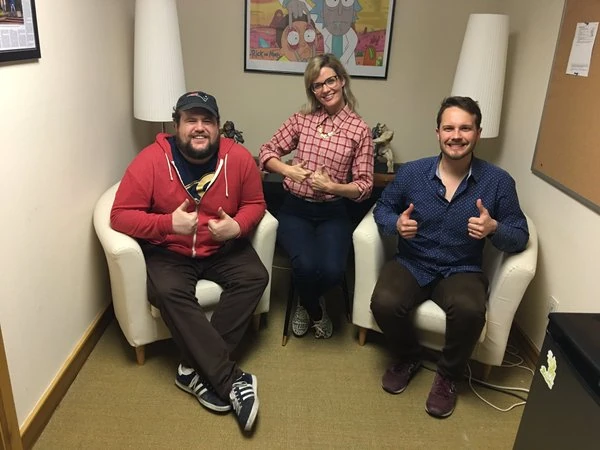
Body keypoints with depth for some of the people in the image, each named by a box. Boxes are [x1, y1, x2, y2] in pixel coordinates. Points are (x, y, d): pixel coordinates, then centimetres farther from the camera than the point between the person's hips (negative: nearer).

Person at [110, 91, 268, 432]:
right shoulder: (151, 160, -16)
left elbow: (255, 204, 2)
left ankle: (196, 369, -18)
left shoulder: (239, 157, -10)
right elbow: (121, 215, -15)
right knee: (168, 292, -31)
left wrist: (237, 226, -20)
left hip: (222, 249, 3)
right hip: (169, 252, -2)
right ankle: (230, 378, -25)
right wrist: (168, 223, -30)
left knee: (255, 276, -22)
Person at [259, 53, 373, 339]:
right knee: (306, 265, -27)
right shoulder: (301, 119, 3)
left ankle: (306, 303, 15)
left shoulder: (360, 129, -1)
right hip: (295, 209, 0)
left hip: (333, 213, 0)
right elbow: (266, 152, 8)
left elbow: (365, 185, -3)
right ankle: (316, 311, 11)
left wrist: (332, 187, -21)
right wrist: (288, 170, -12)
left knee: (332, 271, -25)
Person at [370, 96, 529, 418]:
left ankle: (448, 375, 1)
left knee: (469, 310, -33)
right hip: (411, 263, 1)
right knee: (384, 303, -28)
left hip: (462, 270, -1)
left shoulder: (498, 182, -8)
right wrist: (396, 223, -15)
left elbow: (520, 237, -2)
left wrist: (494, 229, -26)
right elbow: (382, 207, 9)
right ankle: (408, 358, 8)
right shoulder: (411, 172, -5)